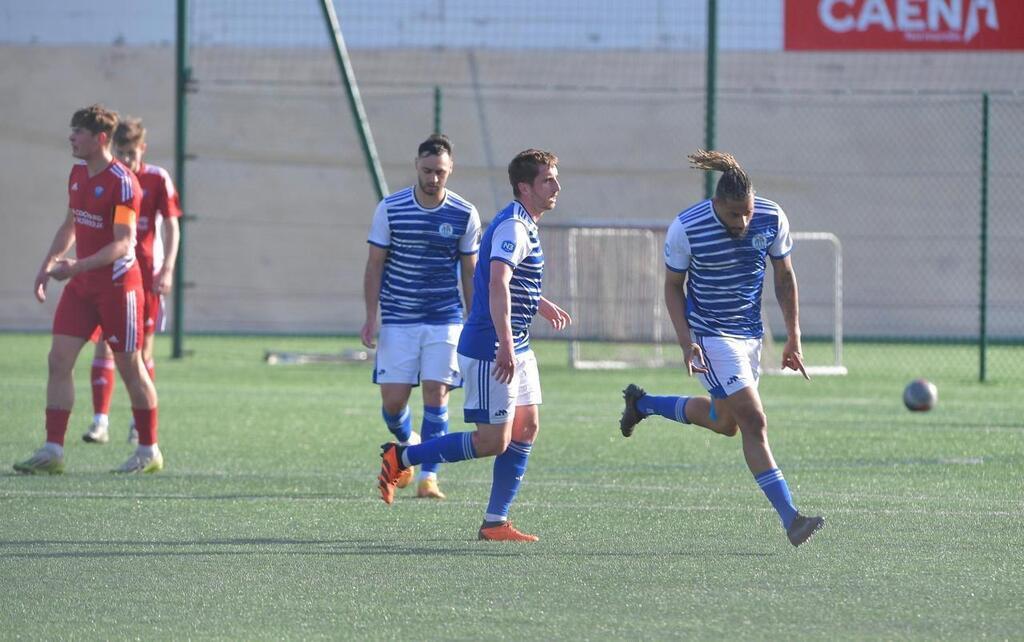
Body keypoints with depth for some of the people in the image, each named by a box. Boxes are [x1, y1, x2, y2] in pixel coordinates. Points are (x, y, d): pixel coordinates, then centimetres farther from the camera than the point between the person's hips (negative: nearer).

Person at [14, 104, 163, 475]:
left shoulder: (122, 182, -17)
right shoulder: (78, 174, 8)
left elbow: (123, 243, -22)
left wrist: (77, 267, -31)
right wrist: (49, 264, 11)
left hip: (118, 285, -7)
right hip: (82, 286, 7)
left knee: (130, 367, 2)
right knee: (59, 358, -4)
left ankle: (149, 452, 16)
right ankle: (52, 452, -6)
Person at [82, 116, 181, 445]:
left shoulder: (157, 180, -1)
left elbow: (171, 226, 0)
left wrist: (167, 269, -10)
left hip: (145, 274, -2)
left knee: (143, 347, 3)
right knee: (103, 345, -7)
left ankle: (140, 423, 13)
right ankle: (100, 421, -9)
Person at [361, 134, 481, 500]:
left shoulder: (465, 215, -1)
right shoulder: (391, 209, -3)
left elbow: (470, 273, 8)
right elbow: (375, 264, 2)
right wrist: (371, 317, -5)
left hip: (445, 320, 0)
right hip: (398, 321, 0)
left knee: (436, 394, -8)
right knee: (393, 400, -3)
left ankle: (428, 477, -2)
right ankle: (408, 443, 30)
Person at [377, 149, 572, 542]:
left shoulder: (524, 227, 16)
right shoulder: (512, 228, -18)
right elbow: (497, 286, -31)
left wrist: (541, 306, 38)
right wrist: (505, 346, -38)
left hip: (516, 350, 10)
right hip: (491, 351, -10)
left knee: (527, 427, 7)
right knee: (492, 441, -8)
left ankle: (495, 522, 10)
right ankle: (401, 458, 3)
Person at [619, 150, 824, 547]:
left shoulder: (772, 219, -10)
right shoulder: (686, 229, -20)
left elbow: (784, 278, 4)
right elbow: (673, 286, -7)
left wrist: (793, 338, 3)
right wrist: (686, 341, -18)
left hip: (749, 332, 6)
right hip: (710, 334, -6)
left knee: (725, 422, 20)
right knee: (754, 423, -15)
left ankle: (641, 403, 41)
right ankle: (790, 520, -15)